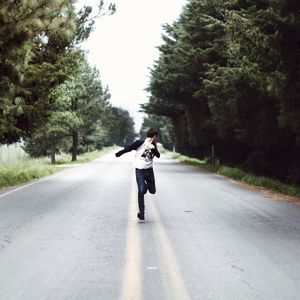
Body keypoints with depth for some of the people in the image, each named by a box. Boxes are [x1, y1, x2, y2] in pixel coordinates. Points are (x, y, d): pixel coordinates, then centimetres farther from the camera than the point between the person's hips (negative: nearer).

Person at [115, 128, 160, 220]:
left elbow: (158, 155, 0)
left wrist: (153, 149, -18)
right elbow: (128, 148, -2)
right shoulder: (140, 143, -9)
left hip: (149, 170, 5)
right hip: (140, 170, -5)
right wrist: (118, 154, 3)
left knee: (152, 191, 6)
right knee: (141, 191, -13)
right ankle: (141, 211, -3)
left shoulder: (153, 145, 9)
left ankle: (145, 184, 40)